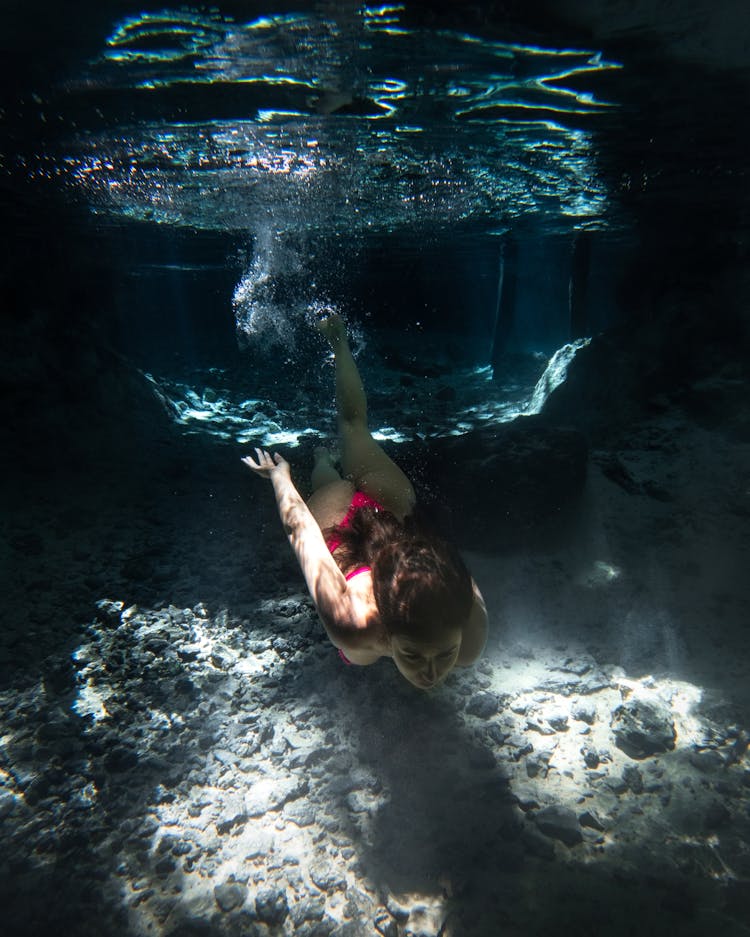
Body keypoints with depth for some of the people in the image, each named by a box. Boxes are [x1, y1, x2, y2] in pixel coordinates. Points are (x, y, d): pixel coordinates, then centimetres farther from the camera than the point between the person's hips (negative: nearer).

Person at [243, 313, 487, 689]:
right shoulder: (350, 624, -46)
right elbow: (300, 528, -34)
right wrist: (279, 474, -16)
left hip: (390, 502, 2)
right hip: (336, 516, -2)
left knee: (353, 423, 31)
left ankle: (337, 339, 54)